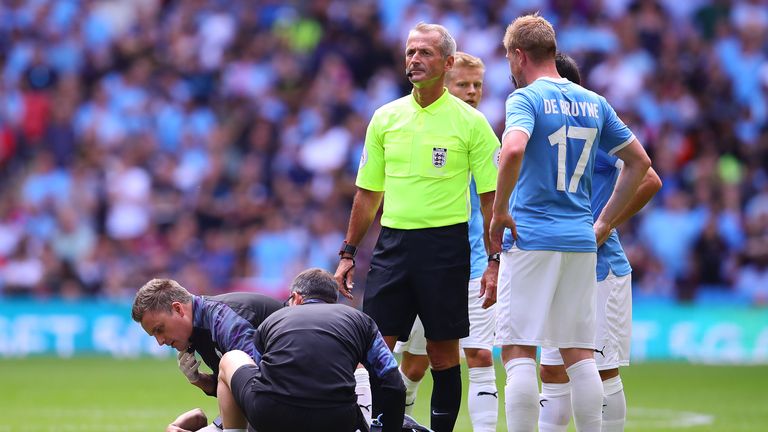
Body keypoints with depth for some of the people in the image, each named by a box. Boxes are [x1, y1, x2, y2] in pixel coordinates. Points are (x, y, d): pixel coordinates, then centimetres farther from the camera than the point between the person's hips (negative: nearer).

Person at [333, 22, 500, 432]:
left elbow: (491, 198, -2)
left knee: (443, 353, 1)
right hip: (393, 242, 3)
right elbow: (368, 193, 16)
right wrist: (348, 254, 13)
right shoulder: (385, 118, 9)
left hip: (446, 243, -3)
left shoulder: (471, 122, -2)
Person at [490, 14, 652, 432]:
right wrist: (605, 222, 19)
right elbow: (639, 161, 18)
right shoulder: (593, 103, 12)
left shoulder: (526, 99, -7)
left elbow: (513, 150, -27)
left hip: (530, 240, -6)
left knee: (518, 351, -4)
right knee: (580, 354, 8)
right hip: (581, 241, 6)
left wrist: (499, 211, -16)